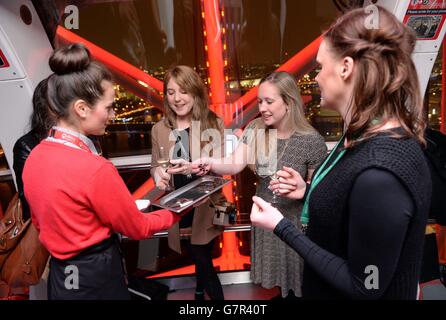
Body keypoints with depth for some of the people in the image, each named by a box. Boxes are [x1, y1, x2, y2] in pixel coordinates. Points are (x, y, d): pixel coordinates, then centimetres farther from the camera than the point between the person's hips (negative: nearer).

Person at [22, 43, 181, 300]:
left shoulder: (34, 157, -4)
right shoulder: (95, 168, -27)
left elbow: (41, 221, 10)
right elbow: (137, 229, -14)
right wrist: (177, 213, 3)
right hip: (97, 277, -7)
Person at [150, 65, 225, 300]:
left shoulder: (213, 124, -7)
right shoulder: (159, 129, 2)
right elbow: (155, 166, 9)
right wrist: (158, 174, -16)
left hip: (205, 206, -2)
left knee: (202, 260, 5)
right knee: (199, 259, 16)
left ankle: (200, 292, 34)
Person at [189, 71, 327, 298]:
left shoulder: (311, 140, -17)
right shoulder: (255, 129, -4)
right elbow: (235, 164, -13)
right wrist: (211, 164, -31)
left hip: (296, 222, -4)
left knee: (298, 282, 14)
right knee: (278, 277, 23)